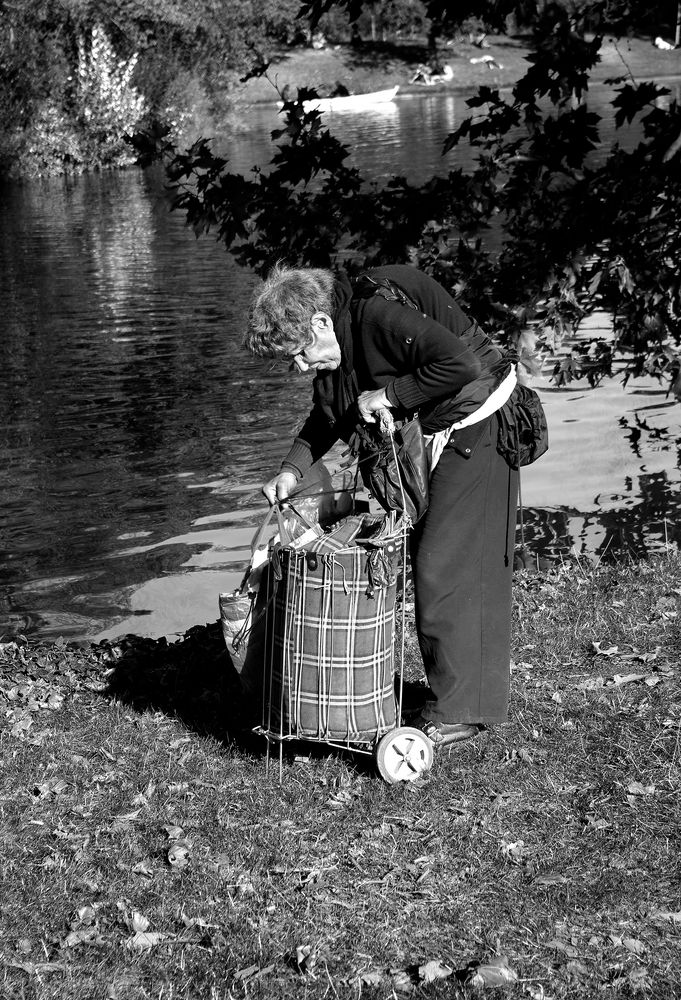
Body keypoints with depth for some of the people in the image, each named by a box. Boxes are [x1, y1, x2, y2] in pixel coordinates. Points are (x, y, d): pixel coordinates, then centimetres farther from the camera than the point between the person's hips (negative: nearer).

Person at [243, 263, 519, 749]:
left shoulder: (382, 313, -27)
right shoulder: (334, 350, 3)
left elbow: (461, 363, -35)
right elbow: (329, 417, 17)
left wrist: (390, 395, -26)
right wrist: (293, 469, 3)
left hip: (474, 432, -10)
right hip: (430, 441, 10)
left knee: (444, 568, -10)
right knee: (428, 562, 13)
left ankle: (458, 711, -2)